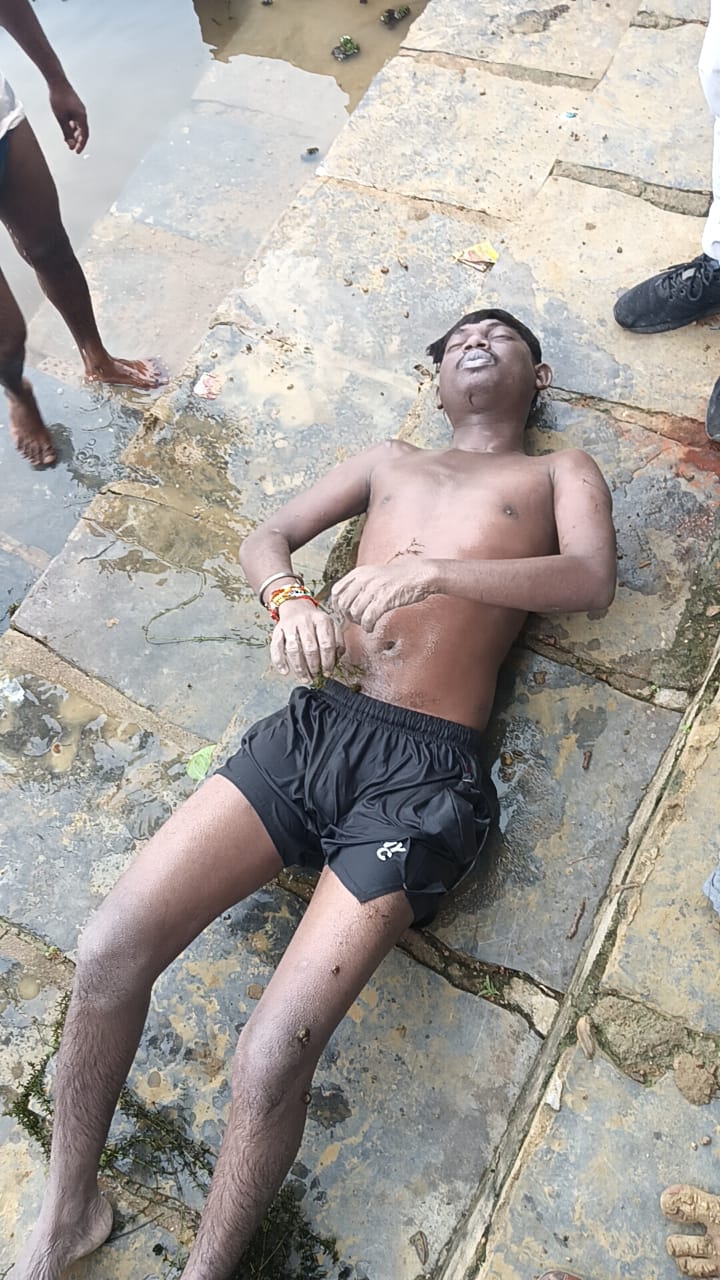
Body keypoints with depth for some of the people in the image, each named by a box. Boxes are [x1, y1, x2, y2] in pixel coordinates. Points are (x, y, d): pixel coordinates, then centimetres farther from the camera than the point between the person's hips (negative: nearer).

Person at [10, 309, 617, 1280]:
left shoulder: (560, 472, 17)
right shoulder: (391, 459, 28)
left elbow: (592, 580, -4)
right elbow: (268, 536, 21)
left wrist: (435, 570, -18)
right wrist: (289, 599, -3)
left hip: (424, 771, -4)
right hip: (313, 726, 4)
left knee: (273, 1055, -18)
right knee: (109, 952, -9)